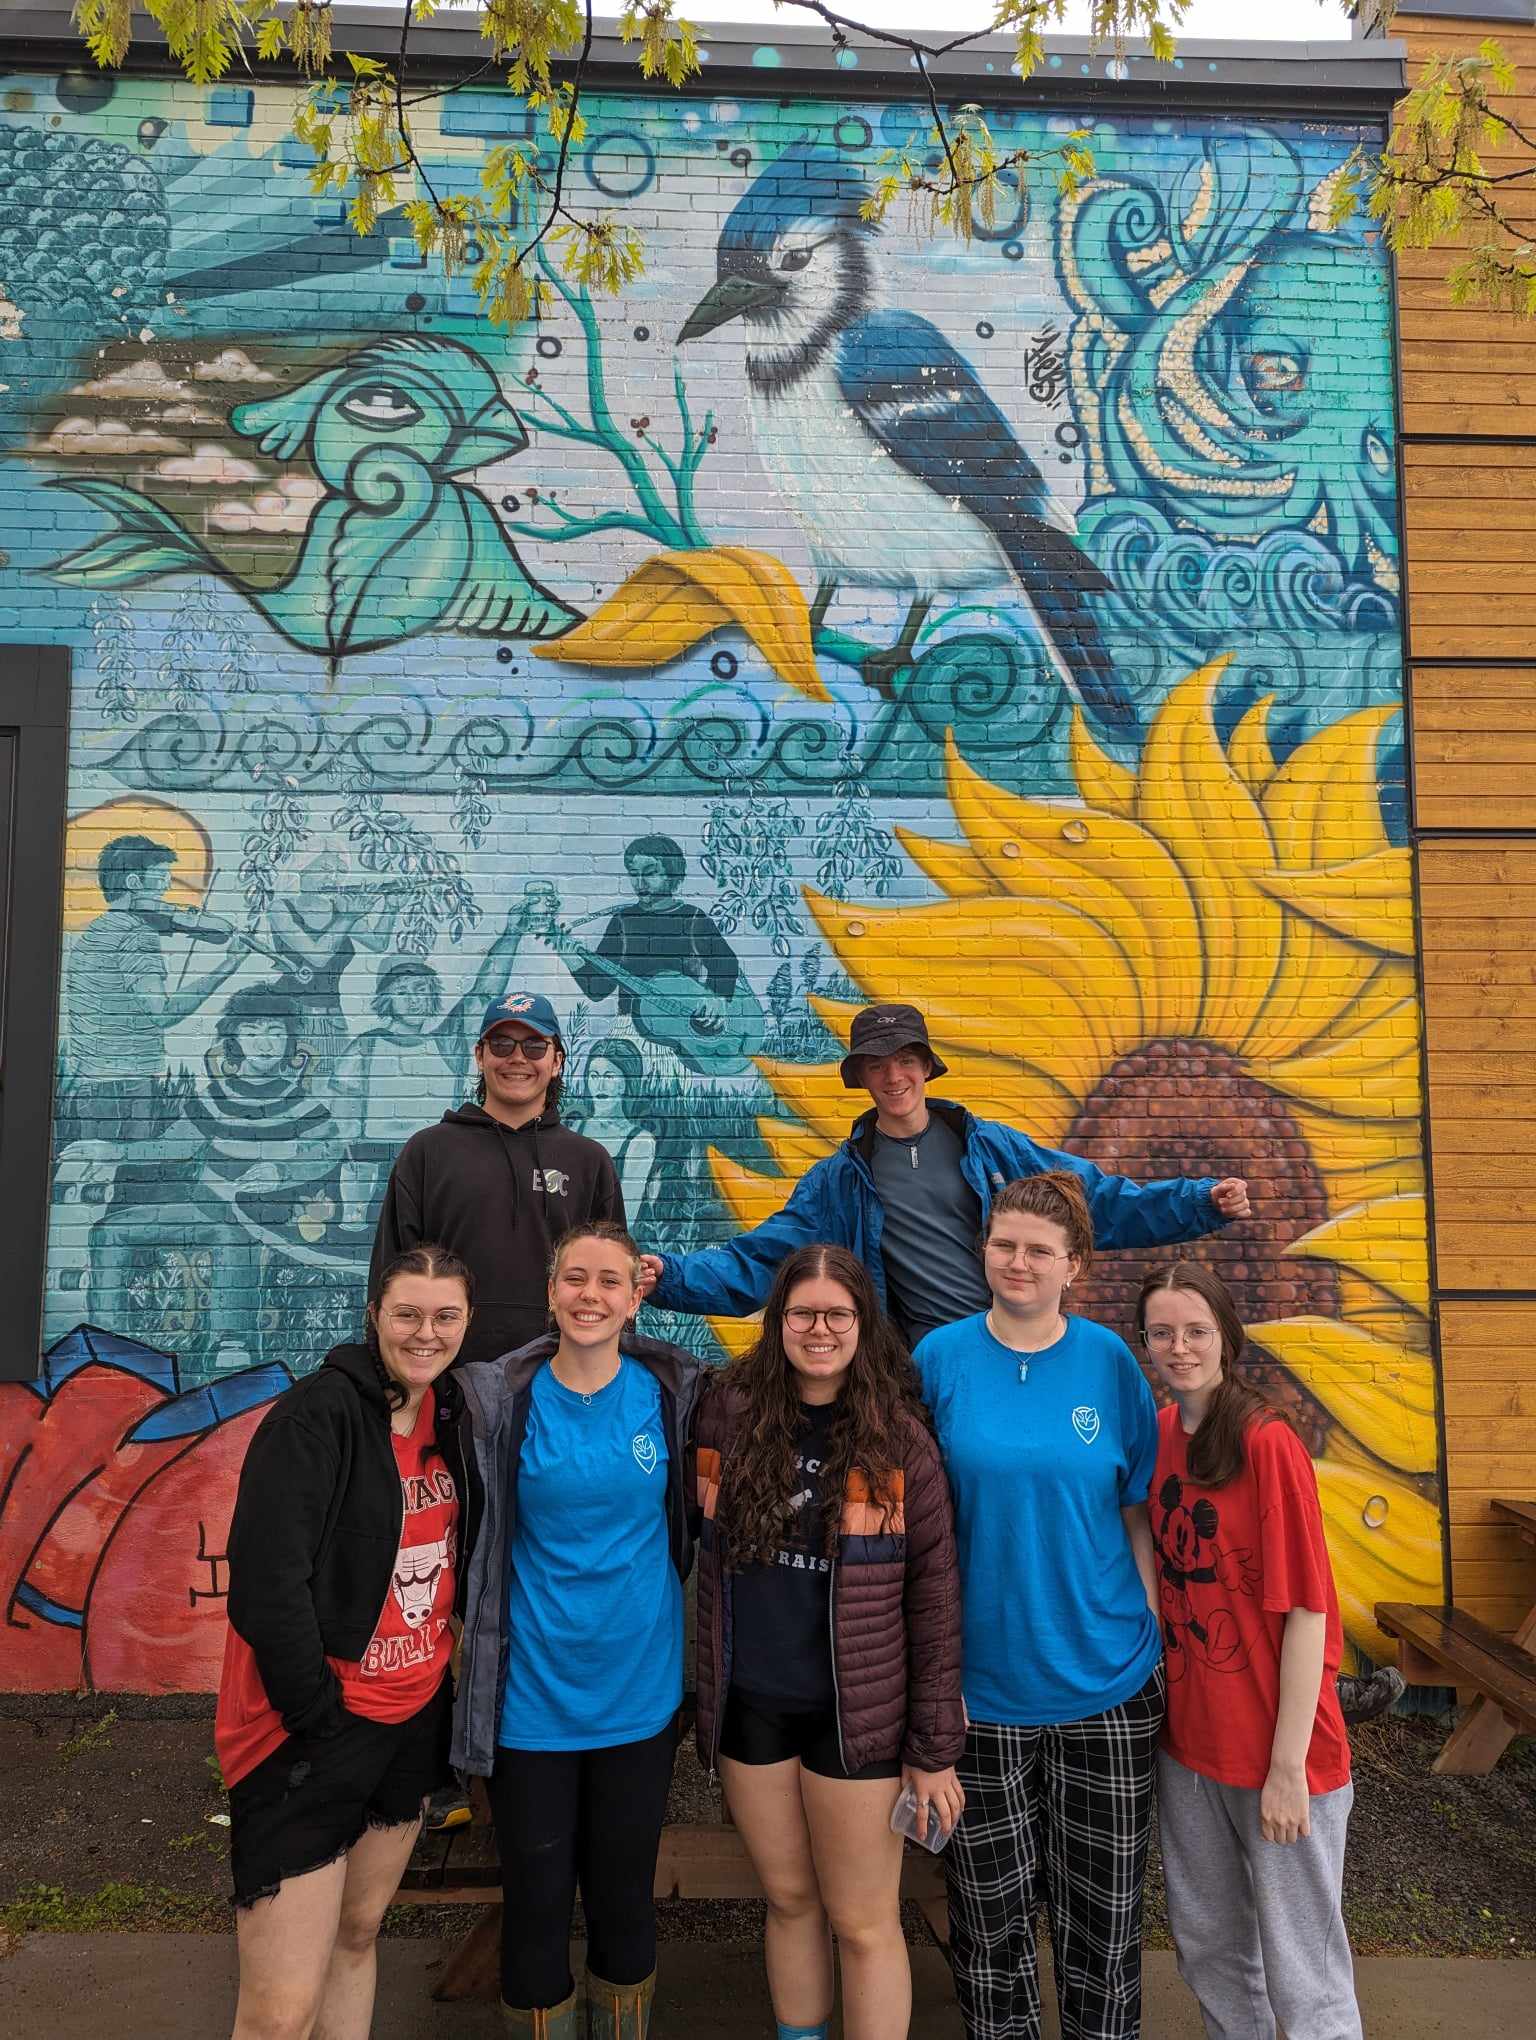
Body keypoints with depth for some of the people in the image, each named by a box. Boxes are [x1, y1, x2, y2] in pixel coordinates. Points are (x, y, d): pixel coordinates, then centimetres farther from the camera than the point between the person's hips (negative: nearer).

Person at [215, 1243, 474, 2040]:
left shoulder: (447, 1414, 2)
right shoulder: (317, 1414, -19)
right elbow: (265, 1585, -22)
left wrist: (445, 1681, 5)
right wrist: (320, 1720, -16)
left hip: (415, 1717, 7)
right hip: (313, 1730, -6)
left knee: (357, 1934, 21)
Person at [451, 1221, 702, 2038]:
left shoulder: (672, 1388, -7)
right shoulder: (501, 1397, -11)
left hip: (640, 1690, 1)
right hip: (532, 1694, -1)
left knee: (625, 1892, 19)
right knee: (535, 1895, 14)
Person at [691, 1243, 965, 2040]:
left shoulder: (898, 1436, -11)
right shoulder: (728, 1409, -6)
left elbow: (935, 1593, -8)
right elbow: (702, 1544, 7)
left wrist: (935, 1747, -8)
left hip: (856, 1710, -2)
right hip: (748, 1703, 3)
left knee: (863, 1923, 8)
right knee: (788, 1899, 19)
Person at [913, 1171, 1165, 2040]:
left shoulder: (1109, 1360, -5)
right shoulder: (941, 1358, -7)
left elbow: (1137, 1514, 3)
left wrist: (1156, 1639, 0)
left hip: (1105, 1675, 1)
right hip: (982, 1677, 0)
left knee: (1104, 1906, 16)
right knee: (992, 1907, 14)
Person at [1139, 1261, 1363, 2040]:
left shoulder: (1269, 1445, -18)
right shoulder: (1158, 1435, 0)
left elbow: (1306, 1611, -17)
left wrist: (1287, 1767, -16)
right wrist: (1162, 1700, 5)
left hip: (1276, 1751, -6)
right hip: (1186, 1737, 6)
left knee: (1300, 1973, 9)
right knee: (1207, 1945, 22)